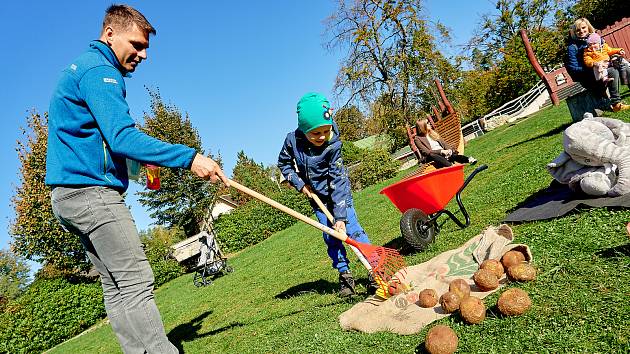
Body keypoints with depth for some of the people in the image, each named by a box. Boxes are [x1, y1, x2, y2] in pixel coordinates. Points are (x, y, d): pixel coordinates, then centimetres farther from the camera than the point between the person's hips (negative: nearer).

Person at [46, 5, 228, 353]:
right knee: (136, 283, -13)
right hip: (91, 191, -10)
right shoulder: (99, 70, -10)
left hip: (70, 196, 10)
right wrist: (189, 158, -26)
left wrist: (139, 157, 18)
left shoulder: (80, 68, 23)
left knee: (116, 288, 7)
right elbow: (122, 137, -23)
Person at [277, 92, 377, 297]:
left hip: (338, 192, -3)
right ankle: (345, 275, 14)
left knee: (352, 228, -12)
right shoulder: (293, 141, -19)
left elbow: (338, 182, -28)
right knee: (330, 237, 3)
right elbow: (283, 163, 1)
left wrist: (340, 216, -30)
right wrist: (299, 183, -10)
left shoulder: (333, 146, -27)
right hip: (316, 196, 3)